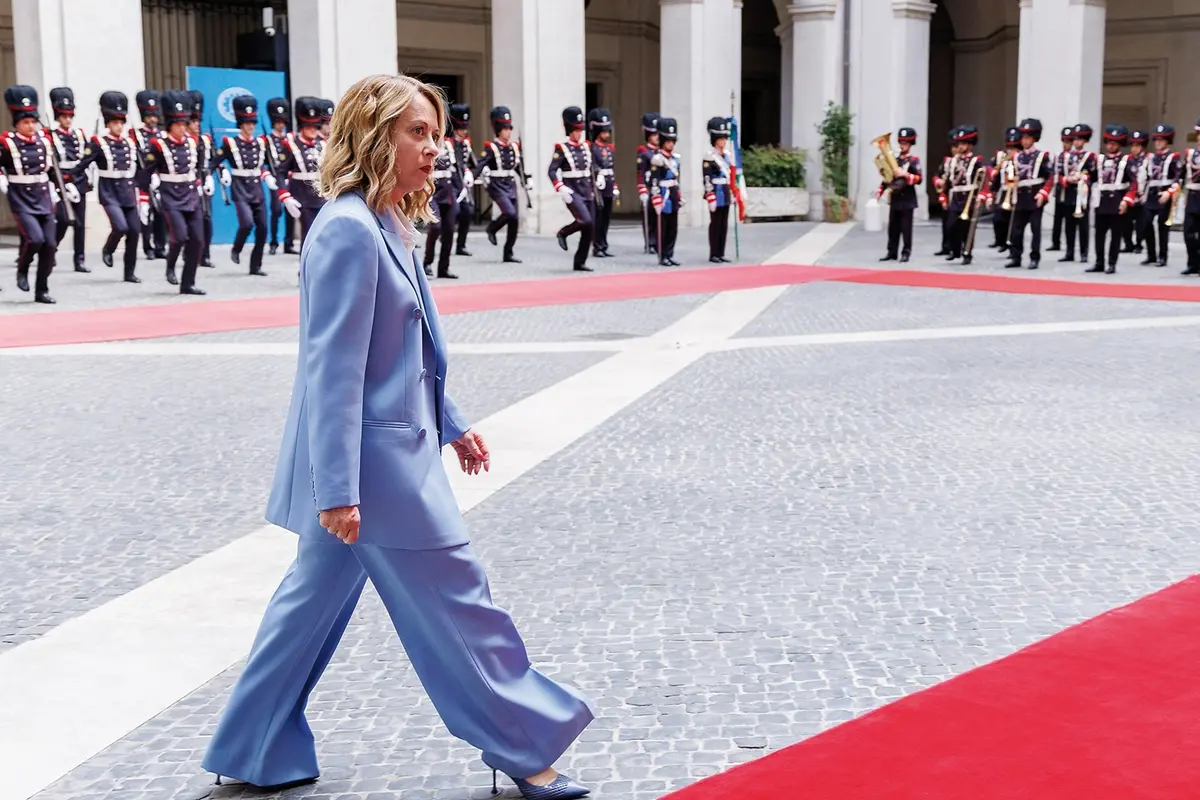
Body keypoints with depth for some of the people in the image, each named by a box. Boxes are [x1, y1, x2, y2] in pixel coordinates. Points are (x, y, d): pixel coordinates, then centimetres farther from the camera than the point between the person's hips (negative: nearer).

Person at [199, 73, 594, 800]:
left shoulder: (388, 227, 10)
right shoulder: (349, 230, -20)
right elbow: (333, 366, -22)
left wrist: (451, 424, 23)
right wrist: (337, 488, -23)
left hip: (393, 450, 10)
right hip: (372, 465, -10)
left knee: (316, 599, 16)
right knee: (456, 601, 2)